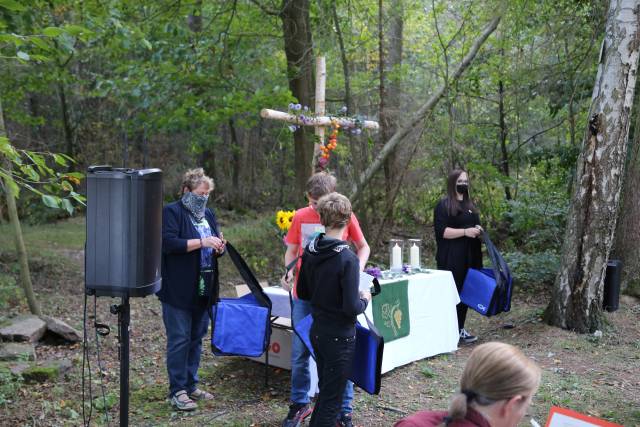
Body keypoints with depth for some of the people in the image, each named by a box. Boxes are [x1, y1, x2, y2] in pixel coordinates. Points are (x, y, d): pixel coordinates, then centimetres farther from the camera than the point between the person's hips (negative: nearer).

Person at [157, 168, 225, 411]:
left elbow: (215, 248, 21)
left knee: (196, 338, 13)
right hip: (179, 290, -7)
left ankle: (190, 385, 23)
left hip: (203, 290, 7)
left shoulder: (208, 215, 15)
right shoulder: (172, 212, -6)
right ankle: (177, 391, 5)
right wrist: (201, 242, -23)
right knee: (179, 340, -3)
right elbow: (168, 243, -19)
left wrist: (219, 248, -3)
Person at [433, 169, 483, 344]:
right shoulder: (444, 205, -6)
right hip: (451, 259, -7)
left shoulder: (470, 205, 17)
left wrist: (478, 230, 4)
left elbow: (476, 225, 28)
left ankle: (460, 329, 16)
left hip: (469, 257, 7)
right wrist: (465, 232, -20)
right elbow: (441, 231, -14)